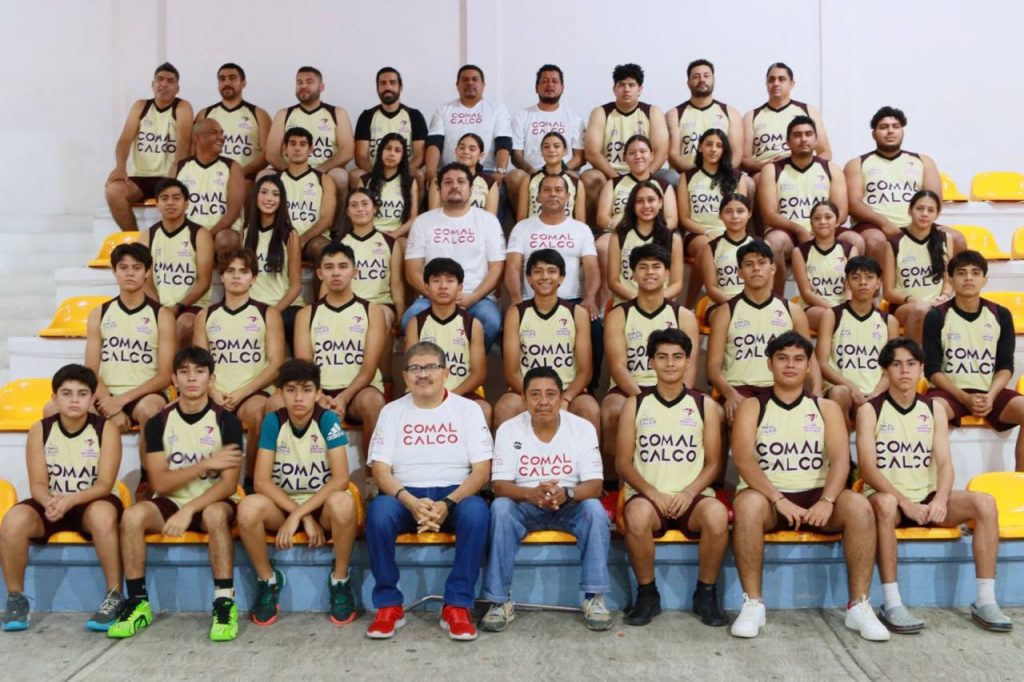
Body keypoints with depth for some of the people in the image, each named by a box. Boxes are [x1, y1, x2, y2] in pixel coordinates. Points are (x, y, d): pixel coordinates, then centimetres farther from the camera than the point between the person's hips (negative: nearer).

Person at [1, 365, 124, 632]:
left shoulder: (106, 428, -9)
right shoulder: (40, 430, -2)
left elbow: (105, 484, -15)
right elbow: (37, 484, -7)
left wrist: (70, 500, -33)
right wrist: (49, 501, -31)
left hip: (90, 504, -3)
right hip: (51, 504, 3)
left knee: (103, 514, -38)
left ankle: (115, 596, -24)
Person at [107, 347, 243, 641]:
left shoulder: (227, 421, -6)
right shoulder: (158, 423, 0)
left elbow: (228, 484, -12)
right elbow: (160, 483, -7)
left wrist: (189, 510, -24)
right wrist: (205, 464, -17)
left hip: (211, 503, -2)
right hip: (171, 503, 3)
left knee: (216, 514, -37)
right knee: (132, 515, -27)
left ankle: (225, 603, -28)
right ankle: (138, 603, -14)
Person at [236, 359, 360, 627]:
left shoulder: (328, 420, -12)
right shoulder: (273, 422, -7)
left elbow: (340, 479, -18)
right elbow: (262, 482, -12)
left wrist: (298, 515, -24)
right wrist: (305, 518, -20)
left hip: (322, 506, -2)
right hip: (282, 505, 2)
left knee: (342, 501, -36)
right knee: (248, 507, -29)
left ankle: (340, 580, -11)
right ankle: (267, 579, -3)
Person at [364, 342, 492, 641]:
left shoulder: (468, 409, 5)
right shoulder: (391, 411, 8)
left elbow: (482, 470, -3)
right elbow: (381, 470, -1)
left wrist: (448, 503, -20)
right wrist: (411, 502, -20)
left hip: (455, 495, 0)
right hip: (405, 496, 1)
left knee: (477, 511, -34)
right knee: (378, 510, -32)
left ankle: (457, 606, -22)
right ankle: (388, 605, -16)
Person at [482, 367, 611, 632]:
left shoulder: (583, 428, -8)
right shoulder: (508, 429, -7)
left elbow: (595, 485, -12)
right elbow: (499, 485, -13)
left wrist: (566, 493, -35)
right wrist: (531, 494, -34)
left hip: (570, 507, 0)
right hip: (524, 507, 0)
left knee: (595, 508, -30)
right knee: (500, 507, -30)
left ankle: (594, 597, -19)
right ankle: (500, 601, -23)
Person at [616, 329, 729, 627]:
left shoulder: (705, 405, 9)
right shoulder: (635, 404, 8)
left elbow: (715, 463, 6)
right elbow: (623, 463, 4)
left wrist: (688, 493, -11)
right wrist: (652, 493, -11)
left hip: (692, 497, 1)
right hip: (647, 496, 0)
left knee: (717, 513, -33)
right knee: (637, 514, -35)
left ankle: (706, 594, -8)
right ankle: (647, 594, -11)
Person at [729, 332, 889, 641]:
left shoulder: (826, 408, 12)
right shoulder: (752, 407, 5)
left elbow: (840, 458, -3)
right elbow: (743, 459, -10)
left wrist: (827, 501, -21)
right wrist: (778, 500, -23)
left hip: (816, 497, 2)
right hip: (768, 496, -2)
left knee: (859, 506, -27)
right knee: (747, 504, -35)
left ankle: (859, 605, -16)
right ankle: (753, 603, -24)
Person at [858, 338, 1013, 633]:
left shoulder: (934, 409, 9)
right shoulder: (870, 409, -3)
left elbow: (944, 463, 1)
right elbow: (867, 468, -12)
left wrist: (940, 499, -19)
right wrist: (905, 502, -24)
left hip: (926, 498, 4)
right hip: (887, 498, -4)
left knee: (984, 502, -20)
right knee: (885, 503, -39)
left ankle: (985, 602, -16)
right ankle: (891, 604, -34)